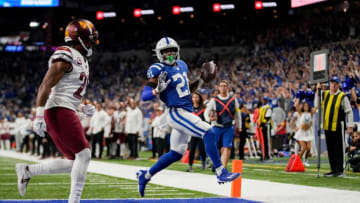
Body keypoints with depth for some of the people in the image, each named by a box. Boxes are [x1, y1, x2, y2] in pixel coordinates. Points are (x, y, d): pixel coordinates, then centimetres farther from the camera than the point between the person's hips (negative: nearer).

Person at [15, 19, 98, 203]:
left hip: (66, 113, 10)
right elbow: (45, 86, -16)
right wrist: (39, 116, -22)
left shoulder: (80, 60, 22)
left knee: (74, 162, 8)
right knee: (84, 154, -12)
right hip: (59, 112, -10)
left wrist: (83, 109, 12)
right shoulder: (66, 56, -9)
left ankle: (27, 171, 13)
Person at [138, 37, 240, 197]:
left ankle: (145, 176, 27)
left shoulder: (182, 65, 13)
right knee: (208, 133, -19)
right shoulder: (158, 70, -11)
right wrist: (158, 90, -32)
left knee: (176, 154, 15)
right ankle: (221, 173, -17)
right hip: (176, 113, -9)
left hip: (186, 112, 9)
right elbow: (144, 95, -14)